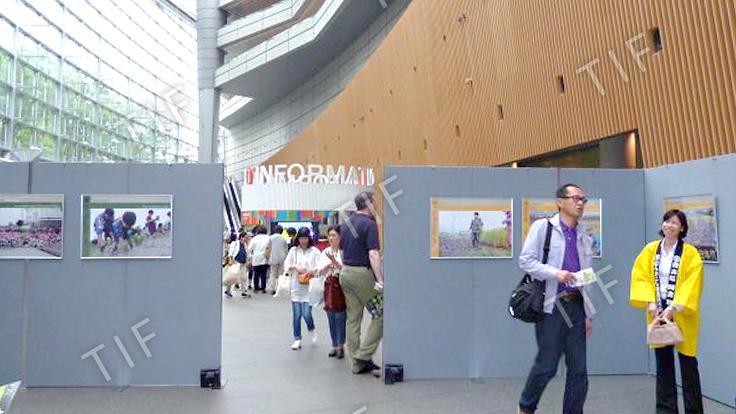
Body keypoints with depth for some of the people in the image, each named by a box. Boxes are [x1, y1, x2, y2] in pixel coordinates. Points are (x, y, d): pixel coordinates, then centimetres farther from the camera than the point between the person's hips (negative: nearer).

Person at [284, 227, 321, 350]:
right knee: (296, 314, 4)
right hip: (296, 286, 3)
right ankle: (297, 339, 15)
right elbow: (286, 264, 4)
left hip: (309, 286, -3)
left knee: (306, 313, -9)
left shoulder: (314, 251, -1)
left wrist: (311, 271, -23)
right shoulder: (293, 250, 8)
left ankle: (312, 329, 24)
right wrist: (295, 267, -13)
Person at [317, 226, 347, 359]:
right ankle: (335, 345, 19)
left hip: (341, 285, -5)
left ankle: (341, 346, 5)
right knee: (331, 318, 9)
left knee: (340, 317, -6)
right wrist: (328, 265, -12)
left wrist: (335, 261, -23)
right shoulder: (325, 252, 9)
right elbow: (320, 271, 5)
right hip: (329, 285, 5)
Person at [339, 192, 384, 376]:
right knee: (380, 314, 3)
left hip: (346, 273, 8)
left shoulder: (346, 224, 13)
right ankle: (364, 355, -1)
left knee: (352, 319, 9)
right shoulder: (369, 224, -12)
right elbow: (373, 254, -21)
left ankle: (358, 362, 14)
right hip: (363, 273, -8)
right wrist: (380, 280, -24)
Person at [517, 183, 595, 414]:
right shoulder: (543, 227, -1)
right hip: (551, 305, -5)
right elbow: (525, 260, -8)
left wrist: (589, 314, 15)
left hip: (576, 306, 6)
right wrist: (555, 273, -19)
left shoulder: (585, 239, 16)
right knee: (547, 365, -2)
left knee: (579, 369, 5)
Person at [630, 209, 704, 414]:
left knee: (688, 364, 4)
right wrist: (649, 302, -14)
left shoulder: (690, 253, -6)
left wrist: (673, 308, -22)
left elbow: (691, 284, -14)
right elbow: (640, 276, -1)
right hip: (658, 313, 3)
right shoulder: (650, 250, 4)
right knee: (663, 364, 10)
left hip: (682, 315, -3)